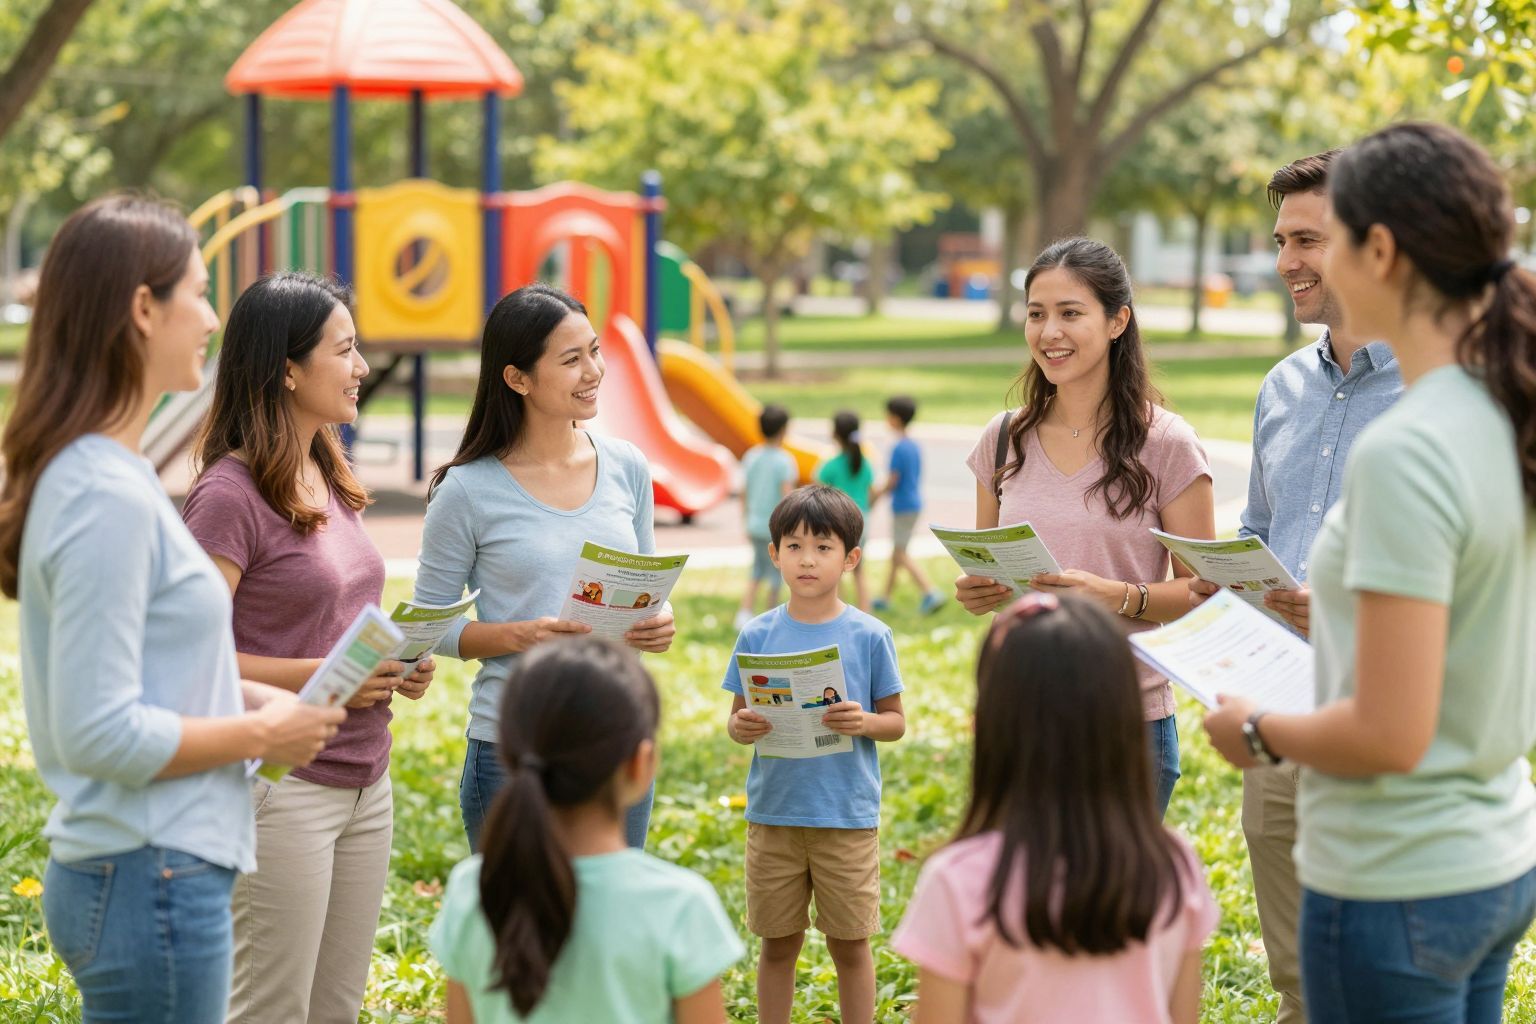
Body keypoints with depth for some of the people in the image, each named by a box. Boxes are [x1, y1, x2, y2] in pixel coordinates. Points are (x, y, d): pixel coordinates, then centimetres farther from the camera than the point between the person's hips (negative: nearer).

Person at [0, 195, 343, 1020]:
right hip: (151, 881, -10)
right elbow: (100, 732, -22)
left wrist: (245, 698, 8)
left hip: (133, 876, 10)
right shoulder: (107, 497, -19)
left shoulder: (93, 477, 11)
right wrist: (258, 734, -11)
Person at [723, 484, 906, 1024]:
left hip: (848, 816, -1)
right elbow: (736, 721, 6)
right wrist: (742, 727, -17)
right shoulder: (757, 635, 1)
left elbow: (896, 721, 1)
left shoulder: (870, 636, -3)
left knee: (850, 943, 7)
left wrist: (864, 722, -20)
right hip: (773, 812, 2)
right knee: (778, 943, 10)